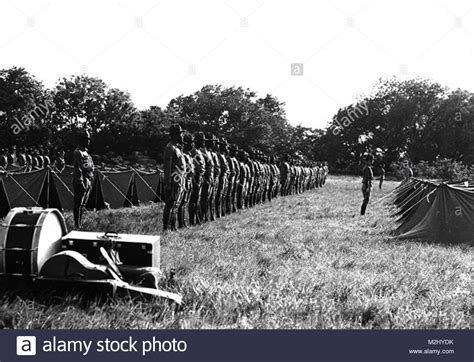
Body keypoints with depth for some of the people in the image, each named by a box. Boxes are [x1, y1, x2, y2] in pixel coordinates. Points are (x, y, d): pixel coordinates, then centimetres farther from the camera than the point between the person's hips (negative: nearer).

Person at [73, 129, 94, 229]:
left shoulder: (85, 152, 18)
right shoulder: (78, 152, -12)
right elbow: (78, 169, -18)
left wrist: (89, 183, 20)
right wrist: (81, 183, -22)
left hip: (87, 182, 10)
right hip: (81, 181, -10)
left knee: (83, 204, 13)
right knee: (78, 204, -5)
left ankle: (80, 223, 20)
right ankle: (77, 225, -3)